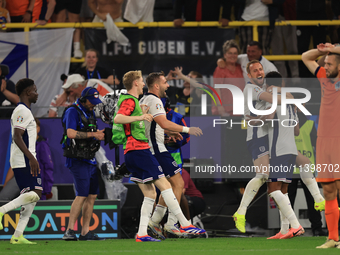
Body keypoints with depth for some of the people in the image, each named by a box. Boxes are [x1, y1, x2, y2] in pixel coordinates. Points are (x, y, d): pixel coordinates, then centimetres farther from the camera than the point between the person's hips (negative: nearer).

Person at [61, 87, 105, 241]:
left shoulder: (90, 113, 17)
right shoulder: (72, 112, -10)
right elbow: (71, 133, -23)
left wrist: (99, 134, 3)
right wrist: (93, 134, -20)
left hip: (90, 159, 9)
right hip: (77, 160, -9)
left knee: (92, 195, 7)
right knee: (82, 195, -15)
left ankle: (85, 232, 10)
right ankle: (69, 231, -15)